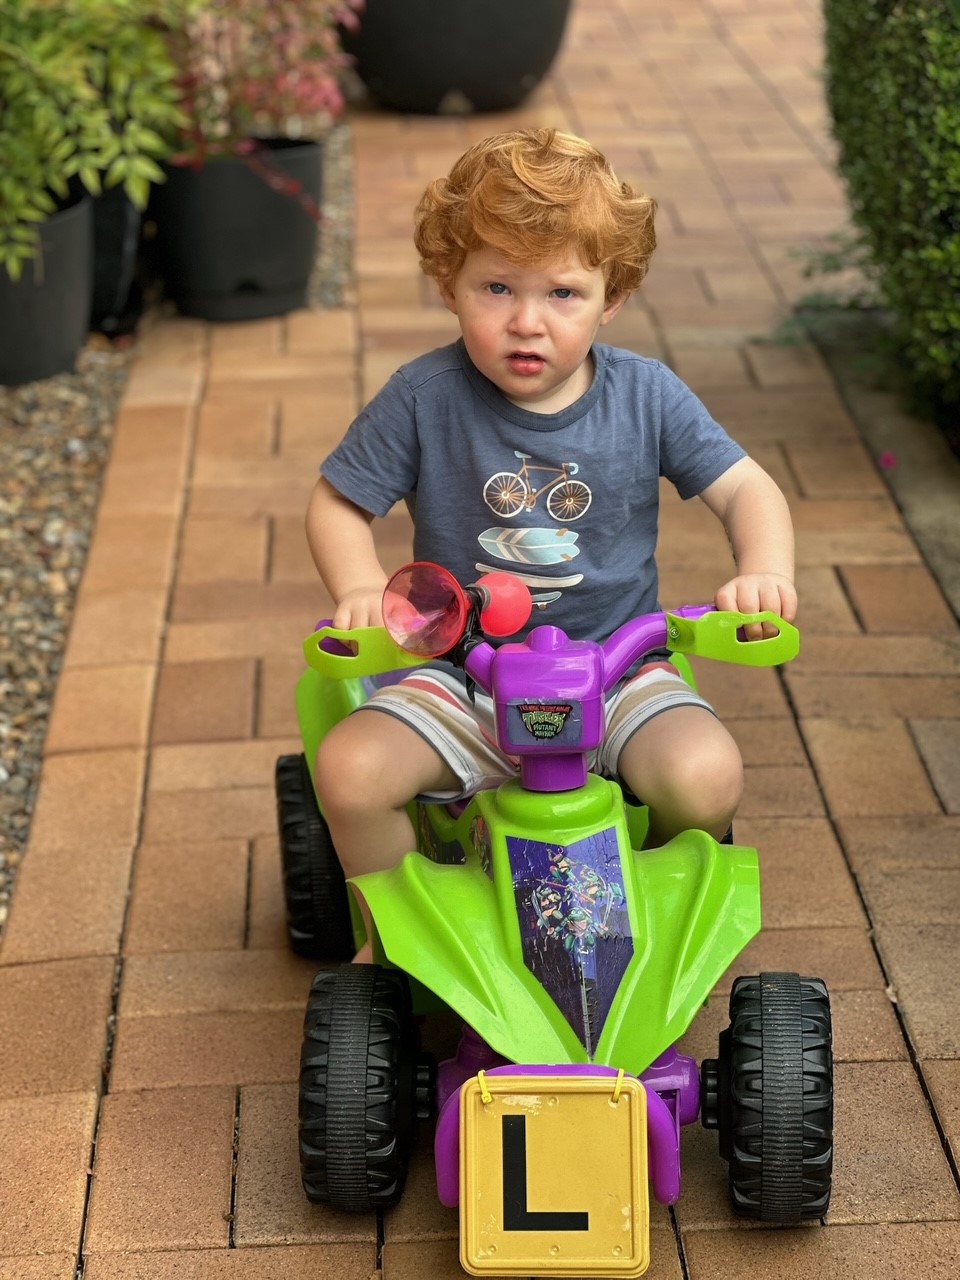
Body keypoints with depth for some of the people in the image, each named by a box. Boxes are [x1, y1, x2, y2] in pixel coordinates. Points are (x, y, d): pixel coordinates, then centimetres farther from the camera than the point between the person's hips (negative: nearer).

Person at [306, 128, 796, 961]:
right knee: (351, 770, -24)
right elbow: (338, 502, 0)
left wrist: (764, 573, -21)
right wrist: (361, 589, -20)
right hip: (461, 677, 0)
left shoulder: (644, 395, -5)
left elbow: (745, 488, 0)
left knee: (705, 776, -25)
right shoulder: (425, 399, -8)